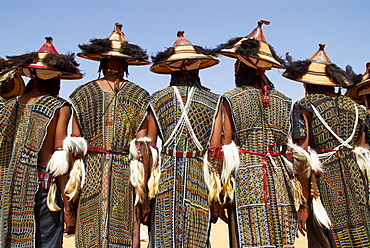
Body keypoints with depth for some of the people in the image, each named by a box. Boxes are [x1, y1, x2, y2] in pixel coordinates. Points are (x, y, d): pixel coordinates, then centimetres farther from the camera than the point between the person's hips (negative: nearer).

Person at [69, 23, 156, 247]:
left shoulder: (83, 93, 2)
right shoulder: (141, 97, 1)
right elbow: (141, 146, -5)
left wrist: (73, 179, 4)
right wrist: (141, 183, -2)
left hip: (91, 171, 1)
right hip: (125, 175, 0)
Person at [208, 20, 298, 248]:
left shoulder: (230, 100, -4)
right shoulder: (284, 102, 8)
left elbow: (218, 148, -9)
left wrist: (218, 192, -3)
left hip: (245, 181, -4)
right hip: (279, 182, 4)